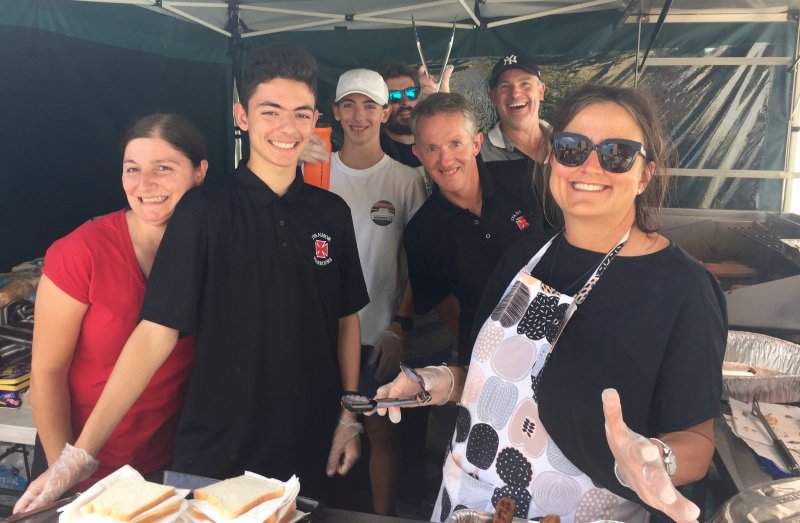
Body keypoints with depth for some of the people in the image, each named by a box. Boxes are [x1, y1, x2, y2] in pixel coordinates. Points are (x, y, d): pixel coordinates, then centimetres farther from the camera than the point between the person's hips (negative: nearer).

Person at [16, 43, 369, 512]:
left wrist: (350, 416, 3)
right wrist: (80, 454, -17)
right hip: (216, 454, -3)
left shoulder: (332, 213, -1)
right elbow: (156, 333, -13)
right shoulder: (204, 212, -11)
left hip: (310, 449, 3)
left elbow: (347, 318, 7)